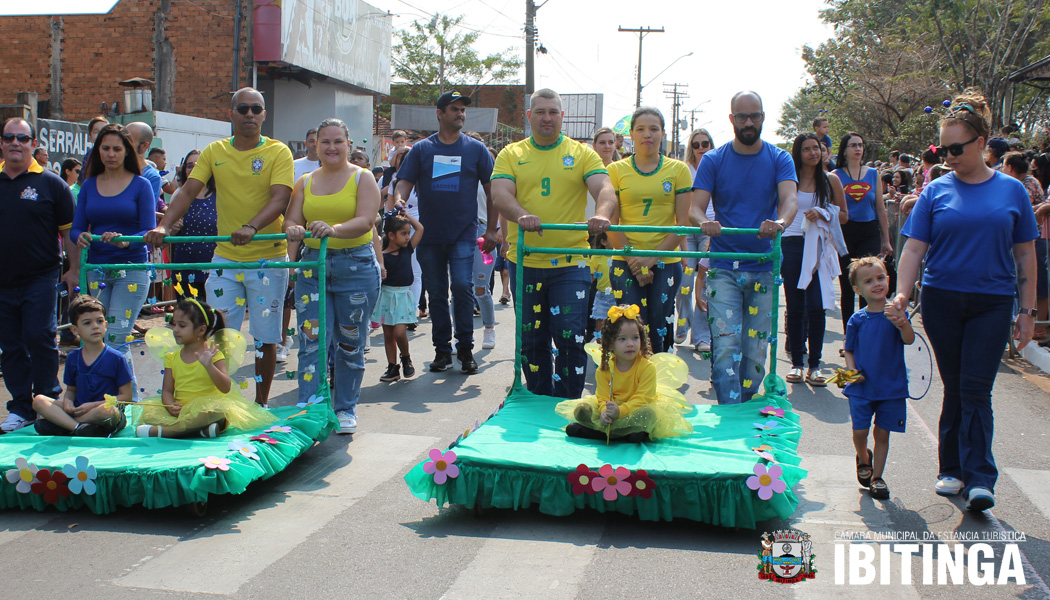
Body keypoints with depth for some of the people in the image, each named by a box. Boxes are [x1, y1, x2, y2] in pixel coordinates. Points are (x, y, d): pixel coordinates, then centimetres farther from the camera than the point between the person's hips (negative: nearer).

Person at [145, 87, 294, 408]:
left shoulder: (278, 152, -3)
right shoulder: (214, 152, 7)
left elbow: (279, 199, -15)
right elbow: (188, 192, 1)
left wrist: (252, 227, -33)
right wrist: (164, 226, -15)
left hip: (268, 259, -3)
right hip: (225, 259, 3)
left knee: (265, 337, 5)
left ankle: (261, 402, 19)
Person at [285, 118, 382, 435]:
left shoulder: (362, 178, 1)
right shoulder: (305, 182, 12)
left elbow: (366, 221, -14)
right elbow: (292, 220, 4)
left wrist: (334, 229, -33)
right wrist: (293, 230, -21)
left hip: (356, 266, -2)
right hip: (313, 266, 3)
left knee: (350, 343, 6)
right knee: (311, 340, -5)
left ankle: (345, 409, 20)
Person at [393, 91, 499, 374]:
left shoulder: (476, 149, 5)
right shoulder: (421, 149, 7)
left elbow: (492, 190, 6)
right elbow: (403, 183, 2)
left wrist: (491, 229, 1)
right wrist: (398, 203, -21)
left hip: (463, 233, -2)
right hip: (429, 234, 2)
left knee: (462, 286, -14)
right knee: (436, 294, 7)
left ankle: (465, 348, 0)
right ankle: (442, 349, 18)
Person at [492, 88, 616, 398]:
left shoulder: (582, 154, 6)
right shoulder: (511, 155, 8)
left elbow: (605, 190, -8)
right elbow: (500, 194, -7)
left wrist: (602, 214, -31)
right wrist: (521, 215, -29)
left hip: (570, 263, -1)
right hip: (524, 262, 2)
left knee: (571, 338, -5)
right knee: (532, 342, 10)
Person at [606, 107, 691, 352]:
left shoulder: (678, 170, 5)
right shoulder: (616, 170, 5)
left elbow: (682, 223, 1)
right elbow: (611, 223, 1)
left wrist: (652, 257, -9)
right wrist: (633, 260, -10)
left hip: (666, 263, 0)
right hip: (626, 263, 0)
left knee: (659, 332, 2)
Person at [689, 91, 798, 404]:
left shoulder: (779, 159, 5)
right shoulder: (713, 160, 4)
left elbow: (789, 199, -13)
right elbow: (695, 208, -5)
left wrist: (780, 222, -36)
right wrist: (704, 222, -30)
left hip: (765, 269, 1)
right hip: (724, 269, -1)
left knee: (756, 351, 6)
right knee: (726, 348, -12)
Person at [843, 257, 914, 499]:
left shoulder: (896, 313, -2)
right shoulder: (857, 320, 0)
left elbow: (909, 340, -16)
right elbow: (849, 350, 8)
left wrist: (901, 323, -35)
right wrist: (852, 370, -10)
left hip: (891, 386, 0)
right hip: (862, 387, 1)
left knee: (882, 433, 5)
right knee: (860, 431, -2)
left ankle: (877, 477, 20)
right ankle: (864, 459, 30)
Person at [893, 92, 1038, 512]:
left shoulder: (1012, 191, 3)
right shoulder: (937, 191, 2)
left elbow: (1025, 255, 7)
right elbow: (914, 247, -1)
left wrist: (1027, 311, 4)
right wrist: (901, 294, -15)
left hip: (992, 304, -1)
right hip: (941, 301, 1)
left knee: (976, 392, -7)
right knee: (954, 389, 9)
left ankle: (979, 478, -4)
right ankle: (953, 469, 19)